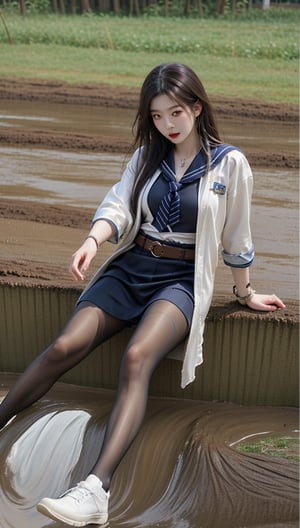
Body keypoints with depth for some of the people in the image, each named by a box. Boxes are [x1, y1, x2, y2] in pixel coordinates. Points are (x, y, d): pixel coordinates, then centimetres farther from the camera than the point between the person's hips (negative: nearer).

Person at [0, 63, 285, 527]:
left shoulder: (229, 163, 0)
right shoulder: (147, 155, 12)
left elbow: (236, 238, 5)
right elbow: (119, 204, -2)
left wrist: (245, 293, 14)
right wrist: (93, 240, -22)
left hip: (182, 279, -4)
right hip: (130, 268, 5)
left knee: (137, 358, -32)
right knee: (64, 347, -17)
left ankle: (97, 489, -43)